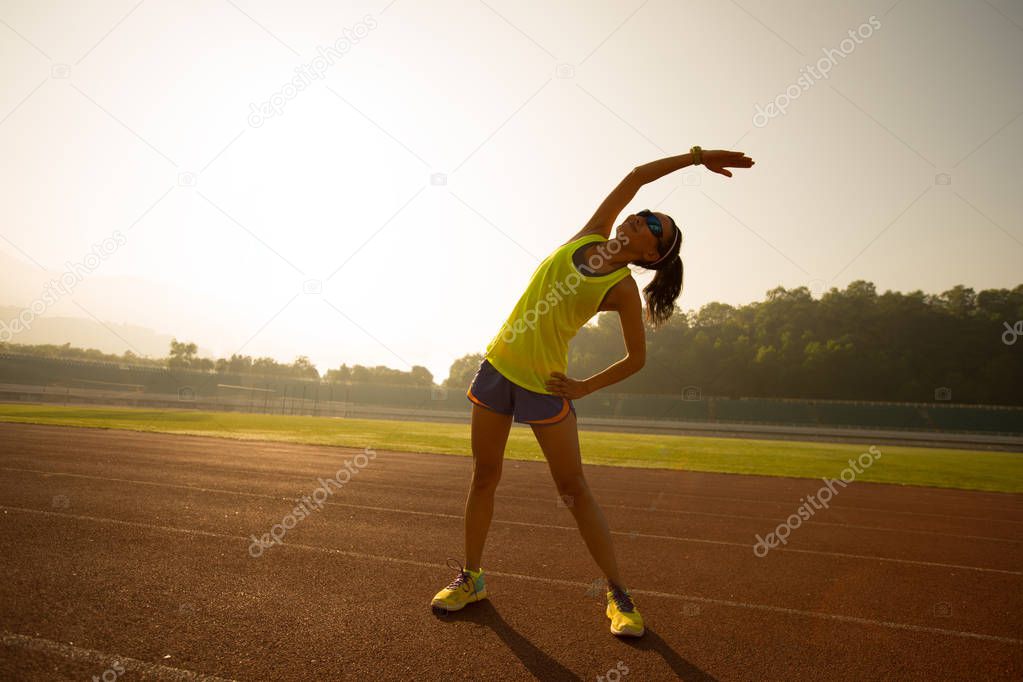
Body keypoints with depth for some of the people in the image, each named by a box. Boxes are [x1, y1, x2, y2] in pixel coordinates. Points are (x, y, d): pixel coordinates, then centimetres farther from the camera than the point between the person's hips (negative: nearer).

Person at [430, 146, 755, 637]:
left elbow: (637, 357, -2)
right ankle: (470, 577, 23)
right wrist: (696, 155, 10)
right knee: (484, 476, 8)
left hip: (545, 385, -5)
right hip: (498, 365, 5)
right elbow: (637, 175, 4)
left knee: (573, 489, -2)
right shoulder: (589, 237, 4)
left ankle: (618, 594, 12)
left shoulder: (623, 289, -8)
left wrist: (587, 387, -6)